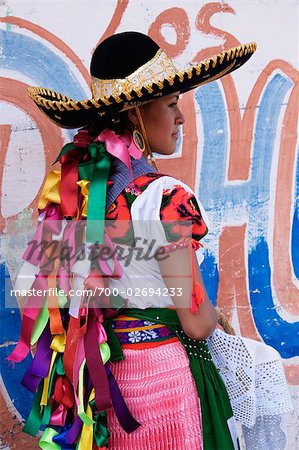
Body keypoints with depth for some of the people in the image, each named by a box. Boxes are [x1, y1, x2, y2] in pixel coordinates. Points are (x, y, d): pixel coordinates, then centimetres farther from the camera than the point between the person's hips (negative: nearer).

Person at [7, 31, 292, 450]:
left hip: (94, 366, 7)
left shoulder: (70, 183, -2)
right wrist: (212, 314, 5)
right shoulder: (166, 199, -21)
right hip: (160, 367, -7)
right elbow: (196, 323, -17)